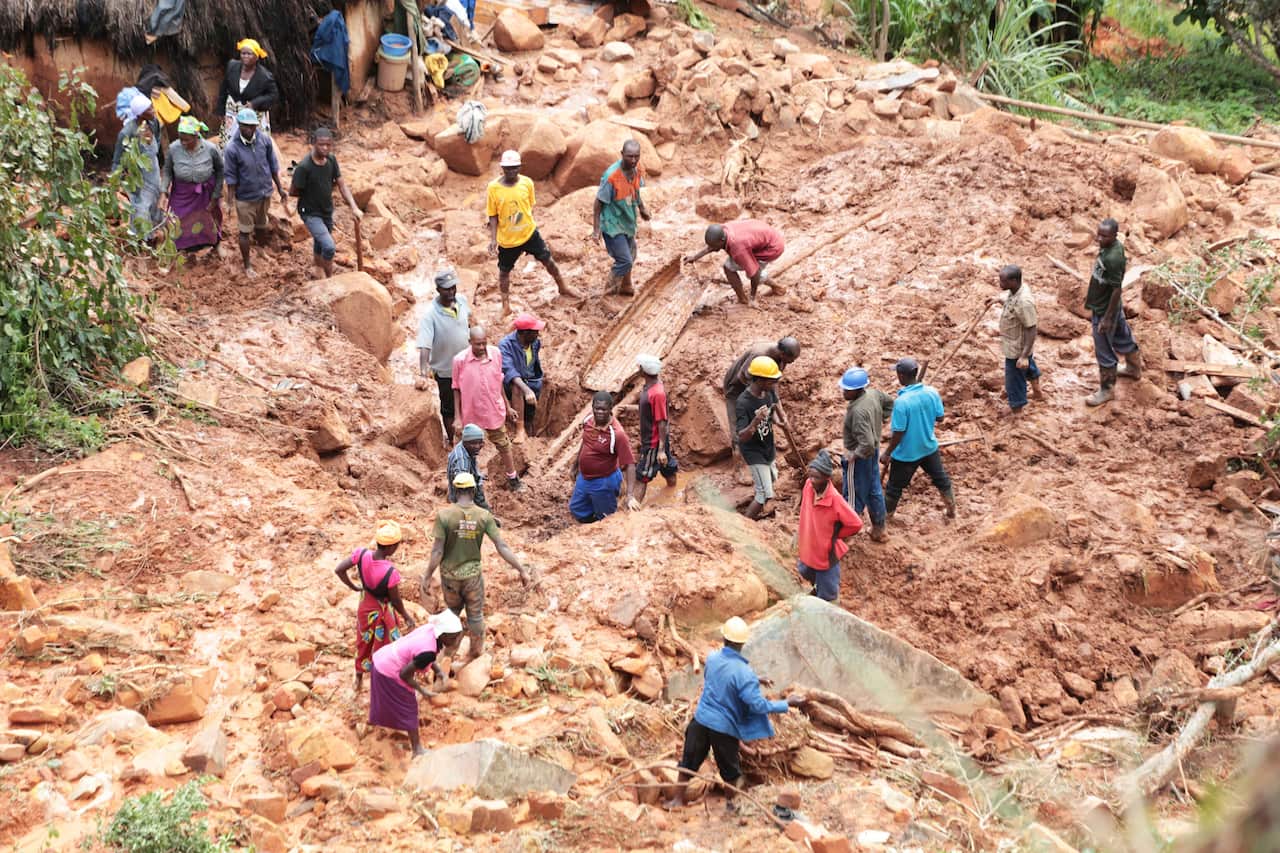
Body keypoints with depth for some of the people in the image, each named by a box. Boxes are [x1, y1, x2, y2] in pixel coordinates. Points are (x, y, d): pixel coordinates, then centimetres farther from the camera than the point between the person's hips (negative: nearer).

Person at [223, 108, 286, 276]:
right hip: (245, 198, -3)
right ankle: (247, 265, 27)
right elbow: (231, 178, -14)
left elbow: (273, 166, 1)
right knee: (245, 231, 12)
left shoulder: (264, 140, -11)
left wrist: (280, 188, 5)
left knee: (262, 227, 22)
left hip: (264, 193, 3)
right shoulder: (232, 149, -21)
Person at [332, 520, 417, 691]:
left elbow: (339, 570, -14)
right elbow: (396, 600, -21)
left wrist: (354, 587, 3)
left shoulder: (362, 554, -23)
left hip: (365, 607, 6)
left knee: (363, 643, 29)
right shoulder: (390, 572, -35)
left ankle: (359, 679, 49)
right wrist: (406, 617, -2)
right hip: (382, 611, -6)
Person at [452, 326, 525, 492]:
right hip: (471, 414, -2)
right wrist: (457, 417, -8)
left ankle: (512, 479, 33)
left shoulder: (496, 354, -10)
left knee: (504, 446, 15)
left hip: (495, 411, 2)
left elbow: (499, 382, 4)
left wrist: (507, 407, 11)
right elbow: (457, 389, -8)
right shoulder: (460, 360, -18)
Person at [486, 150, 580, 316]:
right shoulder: (494, 187, -16)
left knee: (548, 260, 10)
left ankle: (563, 288, 35)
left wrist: (528, 226, 11)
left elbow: (530, 207, 4)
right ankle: (506, 305, 31)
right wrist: (493, 239, -13)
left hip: (529, 233, 1)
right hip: (507, 239, -1)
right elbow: (493, 216, -9)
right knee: (504, 271, 13)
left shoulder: (527, 183, -11)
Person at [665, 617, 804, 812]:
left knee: (689, 759, 18)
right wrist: (787, 704, -14)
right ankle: (729, 802, 34)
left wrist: (755, 680, 20)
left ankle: (678, 798, 27)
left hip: (702, 719, 4)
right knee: (729, 766, 19)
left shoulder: (712, 658, -7)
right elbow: (758, 704, -23)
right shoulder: (744, 673, -24)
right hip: (725, 727, -4)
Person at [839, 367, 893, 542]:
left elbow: (867, 444, -37)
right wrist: (880, 420, 14)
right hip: (874, 452, 9)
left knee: (854, 496, 8)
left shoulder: (858, 411, -35)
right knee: (874, 491, 22)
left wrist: (854, 455, -20)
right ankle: (878, 529, 36)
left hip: (860, 457, -9)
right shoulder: (874, 393, -10)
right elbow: (890, 403, 13)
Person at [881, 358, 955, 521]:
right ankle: (951, 509, 44)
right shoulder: (931, 392, -14)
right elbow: (939, 417, -1)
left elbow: (899, 433, -24)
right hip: (929, 446, 5)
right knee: (940, 478, 28)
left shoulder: (902, 402, -31)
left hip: (907, 453, -5)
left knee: (894, 487, 15)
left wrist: (887, 453, -11)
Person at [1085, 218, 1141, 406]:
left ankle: (1107, 390, 21)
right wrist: (1091, 294, 22)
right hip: (1111, 305, 9)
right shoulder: (1109, 246, -6)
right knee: (1122, 336, 29)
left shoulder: (1113, 258, -33)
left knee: (1104, 351, 6)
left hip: (1105, 309, -9)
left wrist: (1107, 318, -21)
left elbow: (1116, 289, -27)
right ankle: (1134, 368, 52)